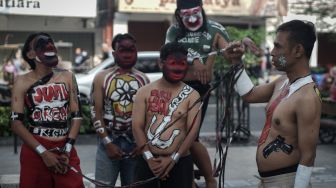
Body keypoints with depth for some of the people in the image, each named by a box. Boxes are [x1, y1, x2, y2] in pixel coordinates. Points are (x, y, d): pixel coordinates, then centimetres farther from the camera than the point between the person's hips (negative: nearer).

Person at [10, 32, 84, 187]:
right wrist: (43, 153, -12)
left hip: (65, 149, 3)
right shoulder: (23, 82, -1)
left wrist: (67, 150, -5)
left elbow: (76, 115, 6)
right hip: (35, 150, -2)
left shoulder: (67, 78, 8)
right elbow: (16, 123, -6)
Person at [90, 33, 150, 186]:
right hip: (108, 141, -2)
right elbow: (96, 113, -4)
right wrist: (108, 143, -12)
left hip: (135, 143, 2)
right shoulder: (102, 78, 1)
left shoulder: (143, 80, 7)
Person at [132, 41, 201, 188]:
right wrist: (149, 158, -10)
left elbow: (193, 131, -6)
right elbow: (137, 126, -2)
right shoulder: (145, 92, 3)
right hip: (148, 161, 1)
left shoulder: (191, 95, 0)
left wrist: (173, 159, -12)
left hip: (179, 162, -1)